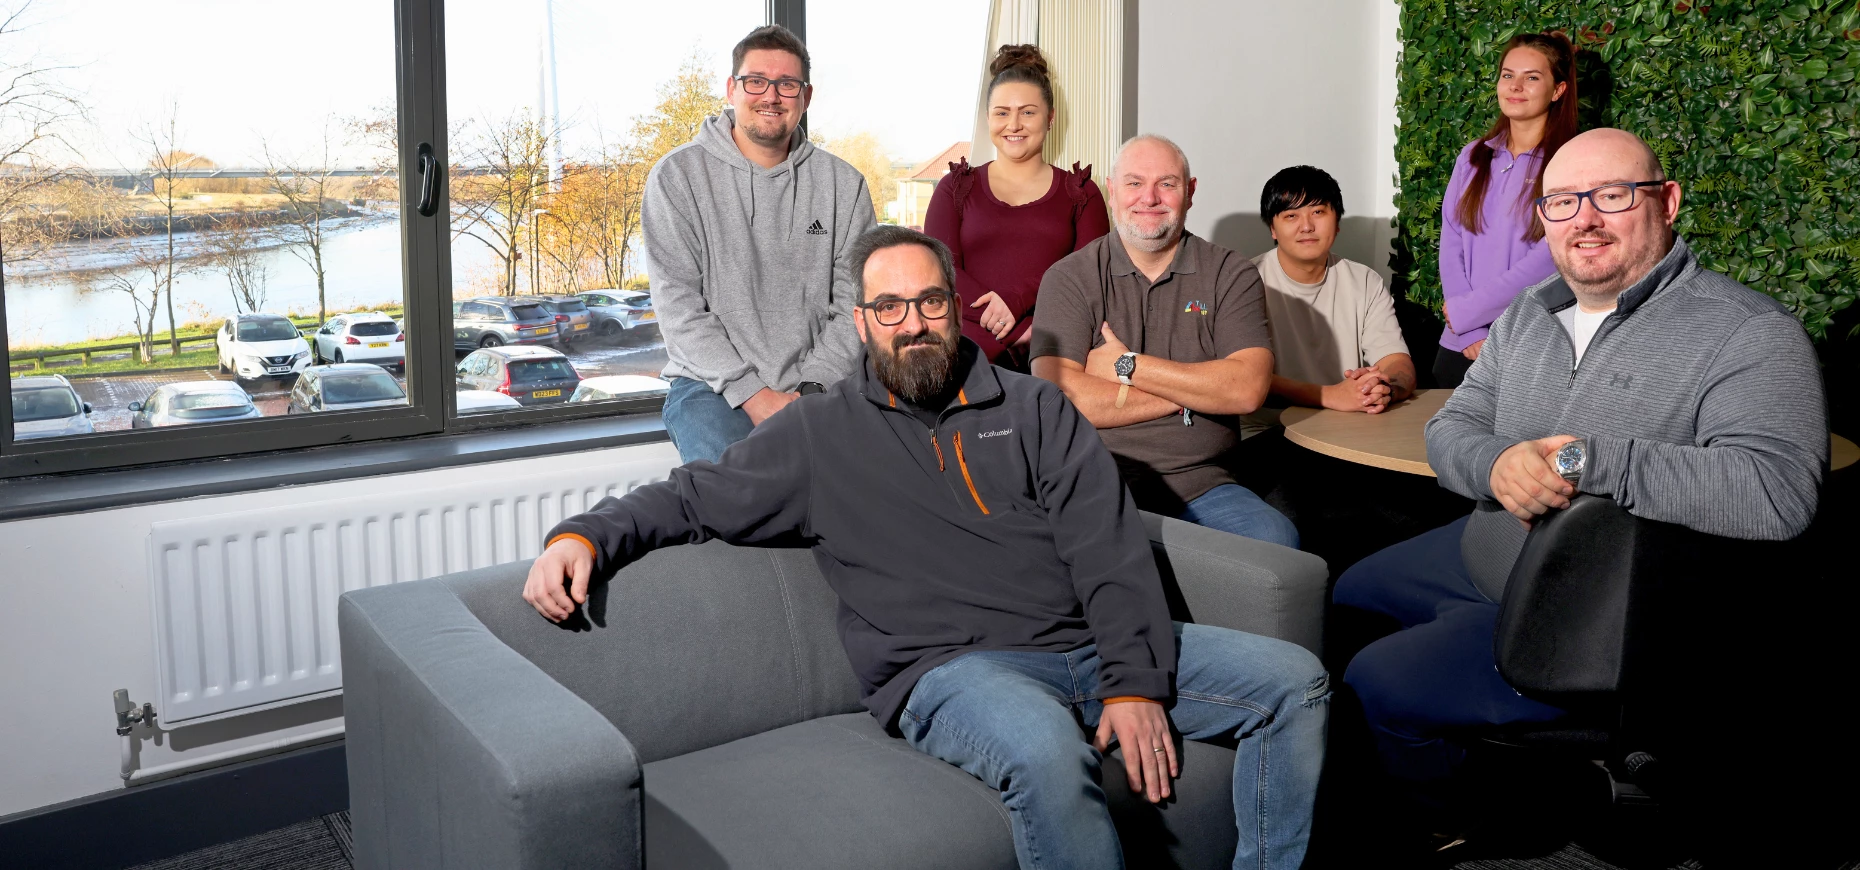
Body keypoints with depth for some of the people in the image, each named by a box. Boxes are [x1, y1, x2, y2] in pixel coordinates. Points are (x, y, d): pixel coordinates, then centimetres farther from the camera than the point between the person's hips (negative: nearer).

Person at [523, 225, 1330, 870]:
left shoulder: (1035, 410, 14)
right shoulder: (819, 434, 11)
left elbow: (1110, 550, 4)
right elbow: (692, 497, 11)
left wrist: (1134, 682, -9)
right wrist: (583, 536, -8)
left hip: (1089, 645, 4)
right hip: (949, 668, -4)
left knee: (1292, 678, -5)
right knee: (1045, 751, -38)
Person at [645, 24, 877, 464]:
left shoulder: (844, 184, 8)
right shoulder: (678, 176, 0)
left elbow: (856, 303, 3)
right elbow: (679, 306, -6)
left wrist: (813, 388, -11)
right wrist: (751, 393, -15)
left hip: (820, 387, 3)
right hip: (711, 386, -2)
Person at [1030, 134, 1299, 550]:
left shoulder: (1231, 275, 8)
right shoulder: (1070, 278, 4)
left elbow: (1248, 389, -7)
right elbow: (1056, 398, -11)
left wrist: (1126, 366, -8)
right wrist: (1189, 395, -7)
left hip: (1201, 482, 2)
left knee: (1276, 539, -26)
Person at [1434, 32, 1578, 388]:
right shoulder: (1473, 158, 8)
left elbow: (1550, 258, -13)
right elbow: (1451, 247, 2)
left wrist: (1466, 311, -12)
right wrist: (1471, 332, -9)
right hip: (1460, 345, 4)